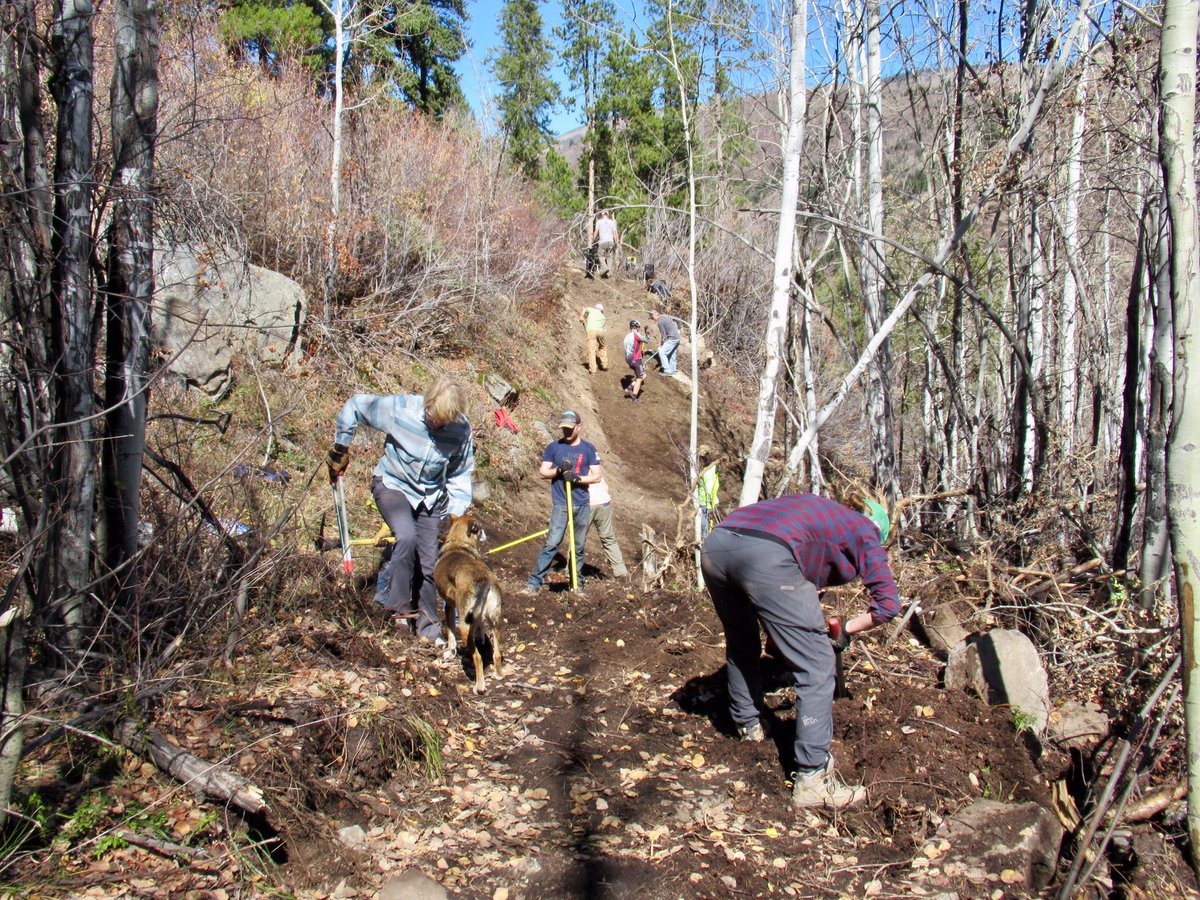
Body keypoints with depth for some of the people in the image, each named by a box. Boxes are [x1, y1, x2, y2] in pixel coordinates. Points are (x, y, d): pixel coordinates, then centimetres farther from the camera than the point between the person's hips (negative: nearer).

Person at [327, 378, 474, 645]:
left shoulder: (461, 429, -18)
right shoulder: (399, 409, -26)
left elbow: (460, 474, -2)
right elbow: (354, 405, -10)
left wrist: (457, 513, -7)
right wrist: (340, 448, -2)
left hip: (432, 496, 3)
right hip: (392, 485, -3)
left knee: (429, 562, 6)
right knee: (406, 537, -31)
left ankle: (427, 624, 24)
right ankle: (398, 600, -12)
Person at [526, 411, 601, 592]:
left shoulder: (588, 449, 5)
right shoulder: (553, 447, 4)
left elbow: (597, 475, 2)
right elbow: (543, 472, 5)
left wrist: (577, 478, -13)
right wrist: (558, 470, -14)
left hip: (582, 504, 2)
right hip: (560, 504, -2)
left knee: (579, 545, 8)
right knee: (552, 543, -11)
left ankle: (577, 582, 18)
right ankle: (535, 580, -8)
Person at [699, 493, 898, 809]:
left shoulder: (818, 510, 40)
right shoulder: (866, 532, 24)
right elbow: (887, 603, 14)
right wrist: (846, 630, 28)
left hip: (714, 545, 7)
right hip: (767, 556, -7)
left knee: (741, 643, 32)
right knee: (816, 670, 4)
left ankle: (747, 724, 46)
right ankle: (812, 778, 5)